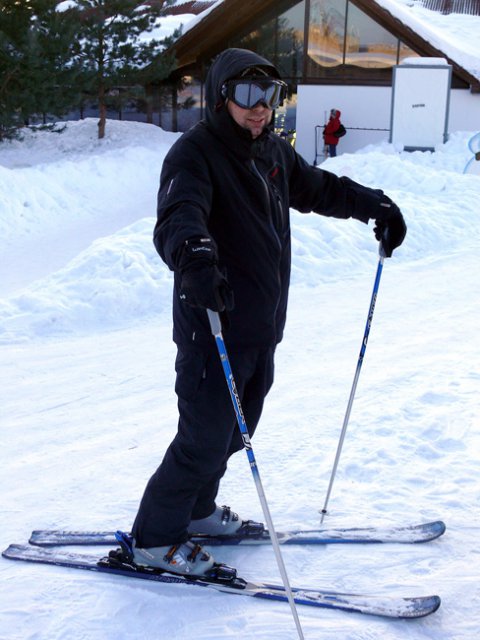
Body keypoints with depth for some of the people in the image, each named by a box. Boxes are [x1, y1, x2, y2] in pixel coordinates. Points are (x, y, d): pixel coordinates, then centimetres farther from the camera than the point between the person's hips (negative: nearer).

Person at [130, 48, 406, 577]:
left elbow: (320, 189, 26)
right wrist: (195, 258, -54)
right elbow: (178, 217, -34)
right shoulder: (195, 152, -15)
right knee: (205, 438, -4)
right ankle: (154, 538, 12)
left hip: (263, 326, 8)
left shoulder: (273, 151, 10)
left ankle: (197, 510, 39)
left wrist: (376, 206, 16)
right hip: (213, 327, -8)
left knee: (233, 431, 19)